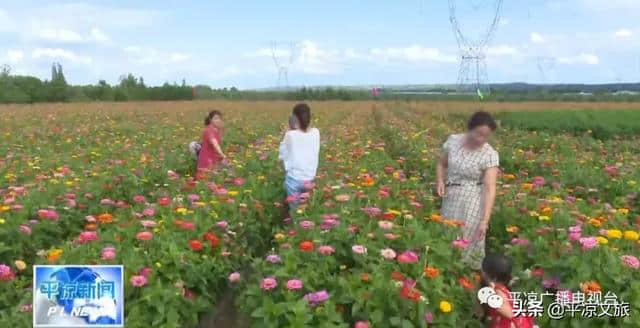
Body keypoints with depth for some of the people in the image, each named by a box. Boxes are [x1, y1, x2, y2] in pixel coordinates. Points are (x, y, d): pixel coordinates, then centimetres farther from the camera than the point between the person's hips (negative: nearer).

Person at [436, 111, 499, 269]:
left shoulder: (490, 155, -14)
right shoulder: (453, 140, -4)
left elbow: (490, 189, -18)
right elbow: (441, 164, 13)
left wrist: (485, 220, -24)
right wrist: (440, 181, -6)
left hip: (473, 202, -4)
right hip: (450, 200, 4)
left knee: (468, 242, 3)